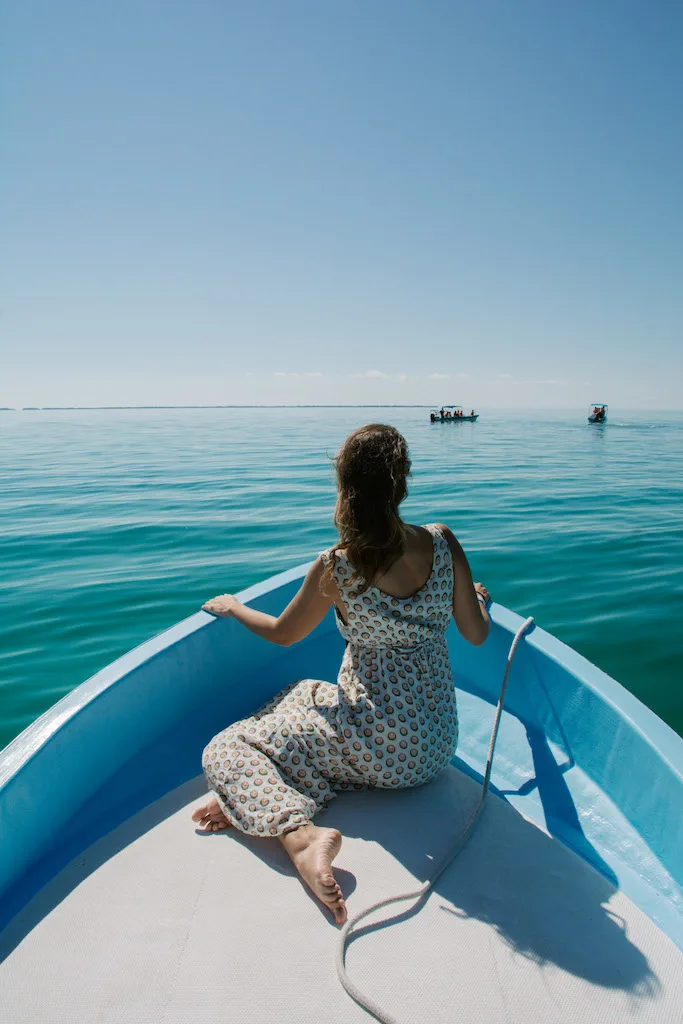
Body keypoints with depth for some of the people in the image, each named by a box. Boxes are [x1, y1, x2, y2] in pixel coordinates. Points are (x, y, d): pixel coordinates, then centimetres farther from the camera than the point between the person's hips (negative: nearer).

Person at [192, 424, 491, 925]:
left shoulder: (336, 568, -19)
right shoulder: (442, 542, -10)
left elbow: (282, 634, 1)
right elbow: (477, 635, 2)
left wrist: (232, 606, 19)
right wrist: (480, 598, 24)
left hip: (381, 748, -5)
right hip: (439, 744, 6)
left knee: (226, 749, 7)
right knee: (306, 695, 30)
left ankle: (299, 832, -18)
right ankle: (260, 799, 3)